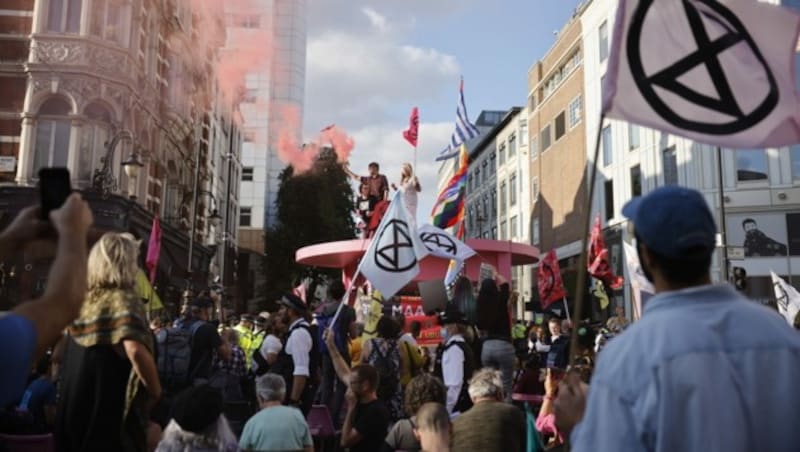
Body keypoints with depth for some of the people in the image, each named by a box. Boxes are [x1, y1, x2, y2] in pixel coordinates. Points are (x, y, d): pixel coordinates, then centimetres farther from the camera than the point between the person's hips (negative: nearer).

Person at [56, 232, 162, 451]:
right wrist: (155, 391, -16)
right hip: (111, 411, -7)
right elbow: (135, 350, -29)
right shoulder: (124, 299, -15)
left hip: (76, 408, 8)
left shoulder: (83, 300, 8)